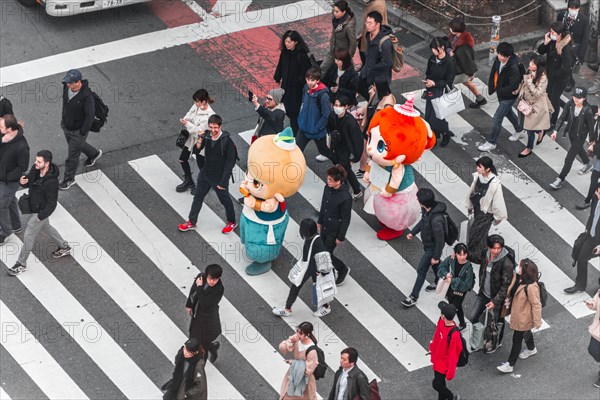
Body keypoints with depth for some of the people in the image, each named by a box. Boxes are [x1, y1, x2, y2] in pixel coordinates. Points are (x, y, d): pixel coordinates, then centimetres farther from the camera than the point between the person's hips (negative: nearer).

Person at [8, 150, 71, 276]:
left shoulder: (51, 182, -36)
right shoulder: (35, 169, -14)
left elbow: (52, 203, -27)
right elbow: (28, 181, 3)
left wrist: (41, 216, -20)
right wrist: (23, 182, -22)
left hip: (41, 211, -8)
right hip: (34, 207, 8)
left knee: (29, 236, 4)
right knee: (46, 227, 29)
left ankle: (21, 264, 22)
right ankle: (65, 247, 50)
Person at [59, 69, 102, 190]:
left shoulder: (86, 96, -34)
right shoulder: (67, 86, -14)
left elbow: (90, 115, -26)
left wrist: (83, 132, -20)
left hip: (78, 131, -7)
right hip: (66, 126, 7)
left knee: (72, 156, 8)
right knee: (76, 145, 31)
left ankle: (69, 179, 30)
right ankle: (94, 154, 59)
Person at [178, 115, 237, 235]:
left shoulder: (227, 141, -23)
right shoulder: (207, 136, -9)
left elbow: (230, 162, -20)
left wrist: (223, 181, -20)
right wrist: (199, 142, -21)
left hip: (219, 177, -5)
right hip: (205, 174, 5)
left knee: (225, 199, 14)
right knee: (198, 197, 16)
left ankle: (231, 222, 36)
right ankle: (191, 222, 32)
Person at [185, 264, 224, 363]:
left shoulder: (219, 289, -34)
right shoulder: (200, 277, -17)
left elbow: (204, 303, -35)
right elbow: (193, 290, 3)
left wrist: (200, 287, -32)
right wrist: (189, 305, 14)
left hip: (207, 319, -6)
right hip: (197, 314, 6)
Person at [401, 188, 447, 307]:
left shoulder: (436, 219, -41)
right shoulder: (426, 209, -15)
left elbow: (440, 240, -30)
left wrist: (436, 256, -20)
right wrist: (413, 232, 10)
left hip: (432, 247, -8)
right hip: (427, 243, 8)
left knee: (421, 270, 3)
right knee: (434, 264, 30)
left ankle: (414, 297, 16)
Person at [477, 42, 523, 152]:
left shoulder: (513, 68, -33)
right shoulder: (498, 60, -13)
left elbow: (513, 86, -32)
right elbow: (493, 74, 3)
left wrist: (499, 91, -21)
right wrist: (491, 88, -4)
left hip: (508, 97, -8)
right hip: (500, 94, 8)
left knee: (497, 119, -2)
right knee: (508, 112, 29)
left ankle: (491, 143, 14)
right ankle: (518, 131, 53)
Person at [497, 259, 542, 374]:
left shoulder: (531, 287, -36)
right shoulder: (520, 279, -11)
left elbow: (536, 305, -28)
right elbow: (512, 290, 10)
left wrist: (537, 321, -21)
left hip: (523, 318, -9)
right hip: (518, 314, 9)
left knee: (517, 339, 4)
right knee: (526, 332, 33)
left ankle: (510, 364, 16)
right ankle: (531, 349, 59)